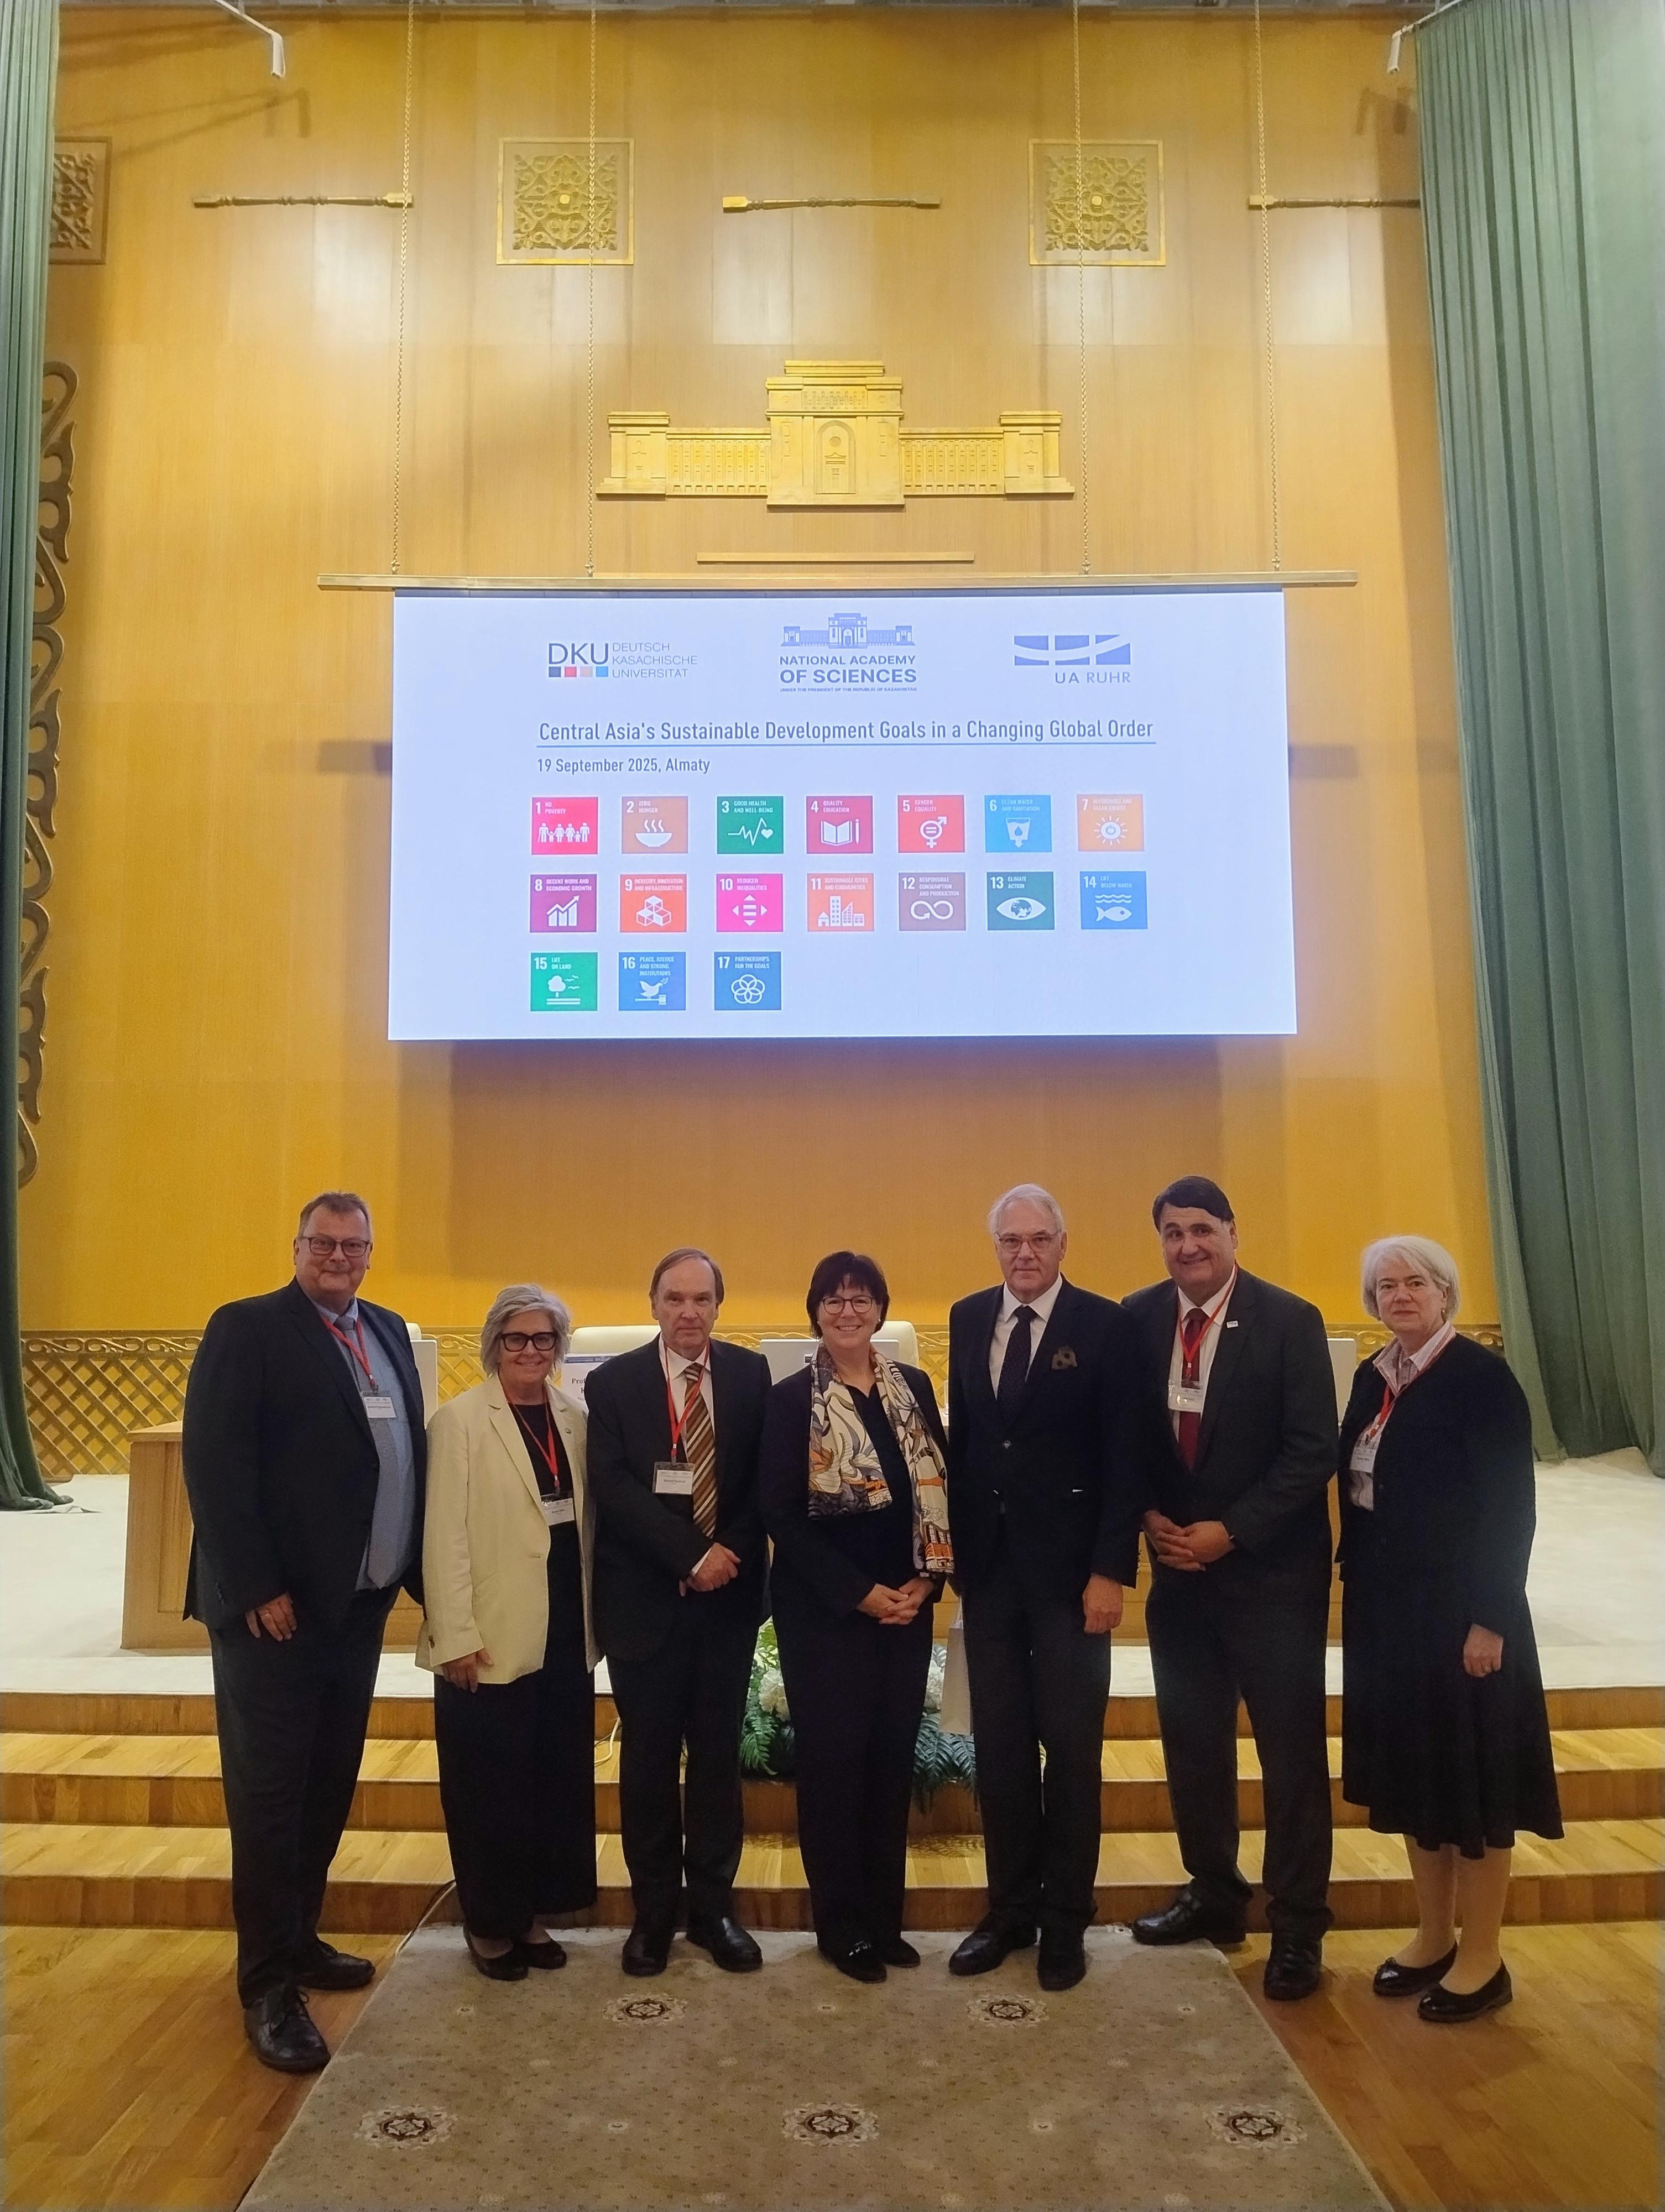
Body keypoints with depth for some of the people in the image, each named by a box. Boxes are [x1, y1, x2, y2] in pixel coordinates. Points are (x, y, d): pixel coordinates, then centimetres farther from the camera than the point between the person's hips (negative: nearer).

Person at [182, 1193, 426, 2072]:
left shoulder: (388, 1332, 11)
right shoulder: (246, 1328, -9)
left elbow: (410, 1453, 11)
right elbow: (214, 1465, -15)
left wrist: (417, 1573, 6)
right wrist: (256, 1590, -19)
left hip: (359, 1603, 7)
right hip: (274, 1607, -7)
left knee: (329, 1788, 17)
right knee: (268, 1793, 4)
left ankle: (298, 1939, 34)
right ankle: (268, 1986, 16)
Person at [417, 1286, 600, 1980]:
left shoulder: (576, 1417, 6)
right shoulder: (460, 1421, -9)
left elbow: (588, 1519, 8)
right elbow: (444, 1535, -12)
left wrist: (594, 1618, 7)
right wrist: (456, 1637, -14)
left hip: (566, 1633, 5)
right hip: (492, 1638, -5)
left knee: (558, 1779, 13)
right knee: (491, 1785, 8)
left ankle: (533, 1912, 30)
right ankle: (489, 1921, 27)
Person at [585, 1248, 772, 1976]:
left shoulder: (752, 1374, 1)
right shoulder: (613, 1381, -3)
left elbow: (767, 1479, 0)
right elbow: (613, 1487, -13)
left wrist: (733, 1553, -14)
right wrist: (693, 1553, -20)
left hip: (730, 1593, 1)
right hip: (645, 1597, -1)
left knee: (718, 1753, 11)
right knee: (648, 1757, 10)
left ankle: (713, 1905, 26)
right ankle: (653, 1910, 25)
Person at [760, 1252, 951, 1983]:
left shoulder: (914, 1387, 6)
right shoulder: (791, 1399, -6)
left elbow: (941, 1489, 6)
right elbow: (782, 1516, -9)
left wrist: (924, 1581, -7)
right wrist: (860, 1593, -13)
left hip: (907, 1604, 4)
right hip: (825, 1609, -3)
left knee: (894, 1757, 9)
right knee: (833, 1759, 4)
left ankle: (885, 1915, 25)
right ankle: (842, 1924, 21)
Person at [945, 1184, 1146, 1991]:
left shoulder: (1104, 1325, -8)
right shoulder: (968, 1319, 6)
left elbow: (1123, 1458, -9)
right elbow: (960, 1435, 9)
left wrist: (1111, 1570, -13)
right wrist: (955, 1544, 6)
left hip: (1068, 1566, -4)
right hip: (988, 1566, 4)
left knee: (1071, 1748, 8)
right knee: (998, 1746, 12)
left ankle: (1065, 1921, 25)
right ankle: (1010, 1909, 29)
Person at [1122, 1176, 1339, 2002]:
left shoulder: (1289, 1321, -12)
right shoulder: (1136, 1318, -1)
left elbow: (1313, 1452, -13)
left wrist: (1230, 1531, -17)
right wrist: (1149, 1518, -8)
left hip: (1271, 1570, -4)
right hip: (1177, 1564, 4)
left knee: (1291, 1748, 7)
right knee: (1191, 1739, 15)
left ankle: (1298, 1926, 23)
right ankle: (1213, 1894, 34)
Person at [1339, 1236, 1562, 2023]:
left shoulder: (1481, 1376, -13)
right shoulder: (1374, 1378, 7)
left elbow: (1510, 1507, -15)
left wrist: (1490, 1619, -18)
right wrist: (1357, 1587, 8)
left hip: (1458, 1605, -7)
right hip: (1385, 1606, 7)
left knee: (1473, 1774, 5)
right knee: (1412, 1768, 16)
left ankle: (1482, 1959, 21)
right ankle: (1432, 1937, 31)